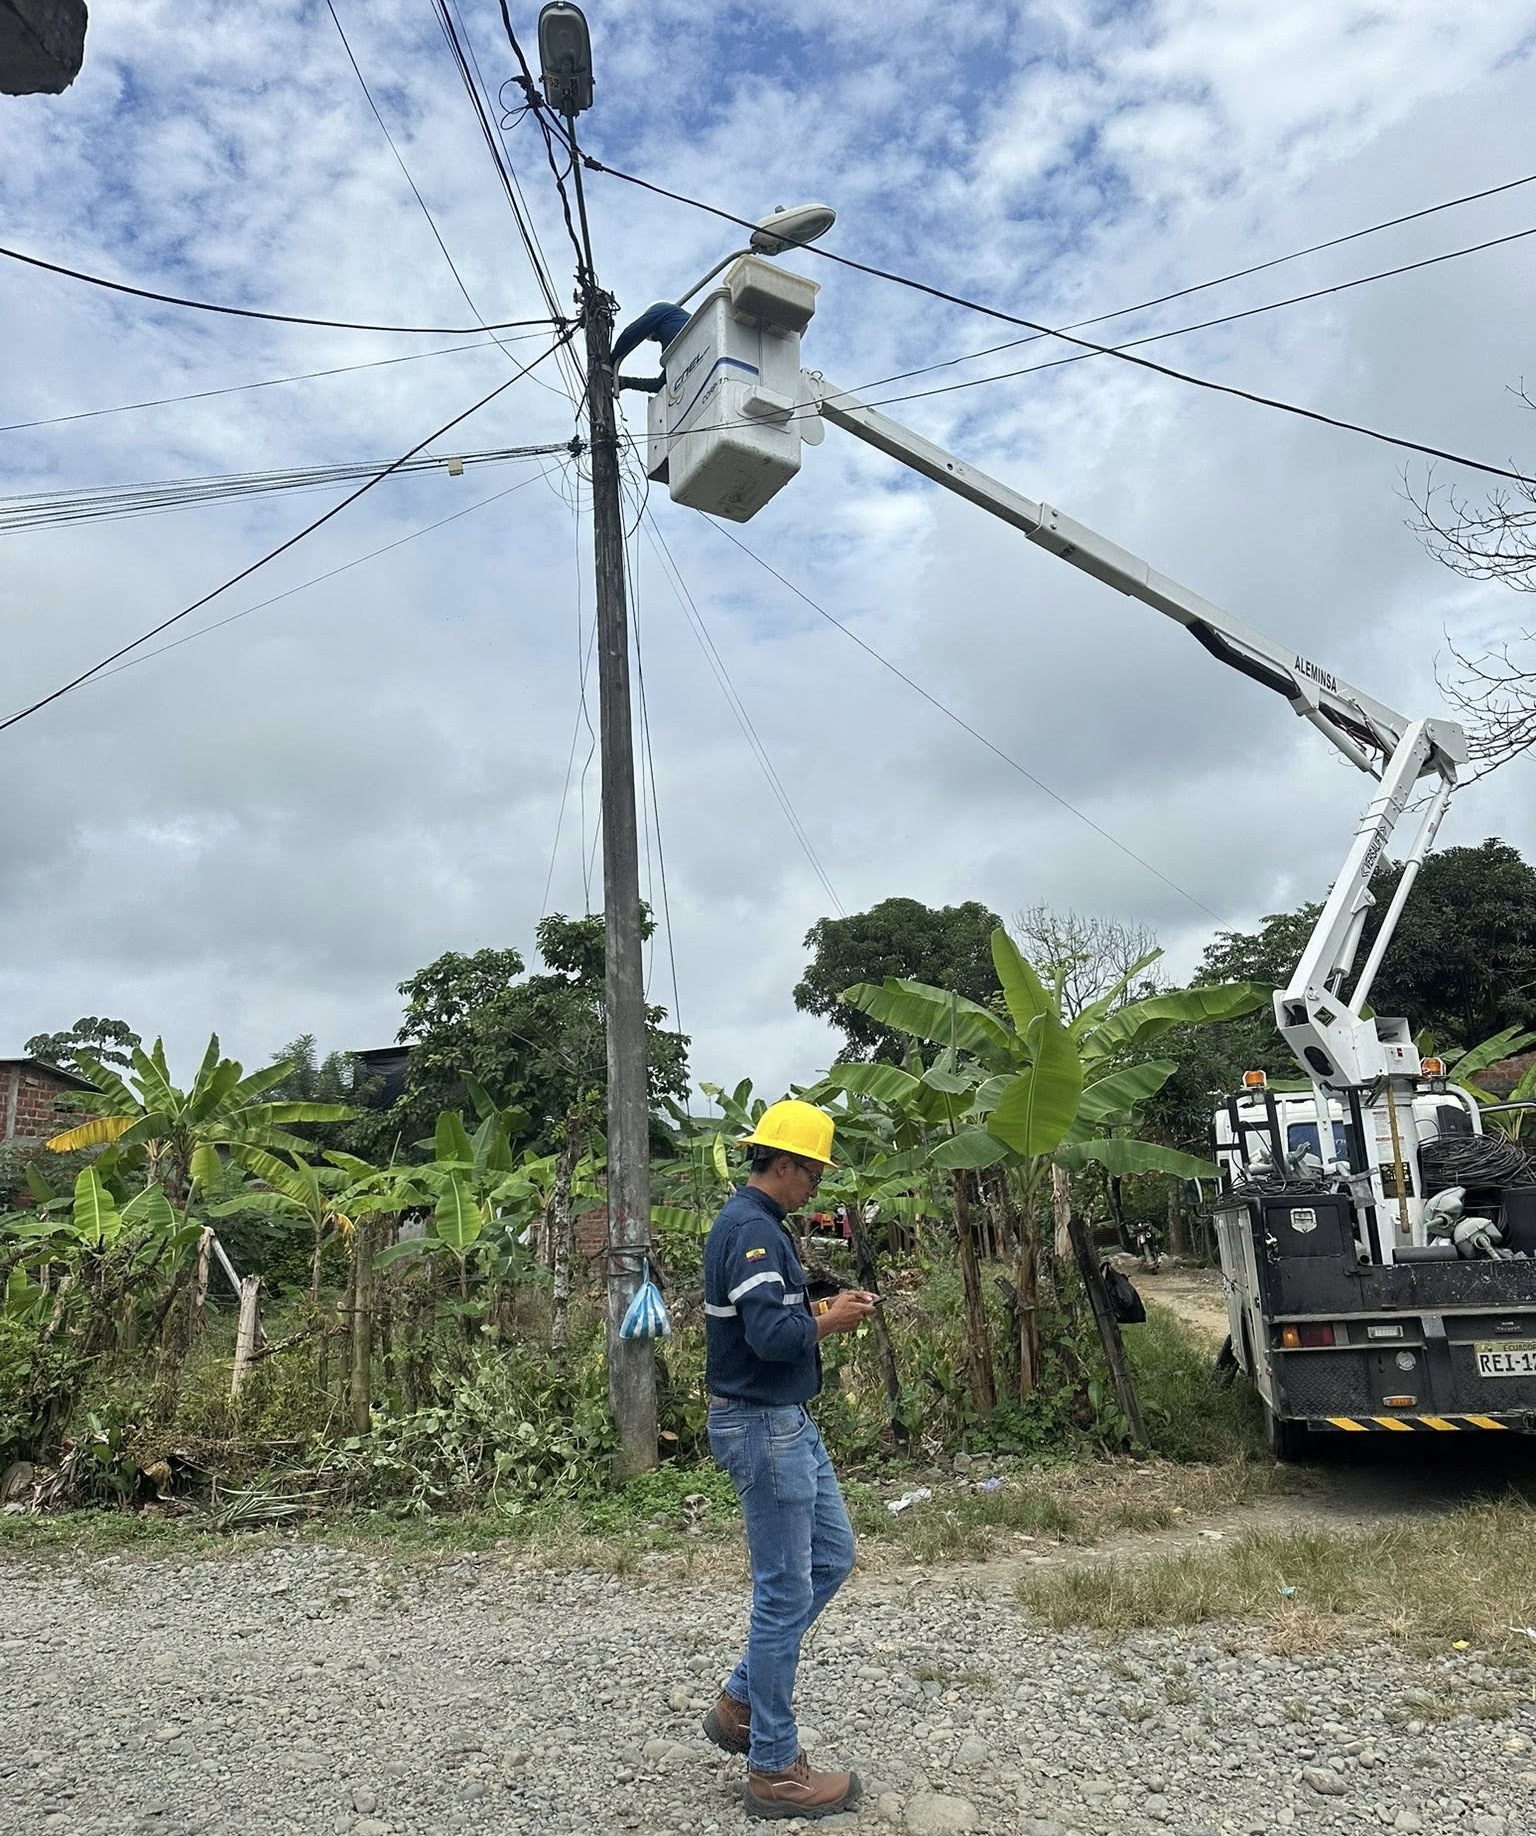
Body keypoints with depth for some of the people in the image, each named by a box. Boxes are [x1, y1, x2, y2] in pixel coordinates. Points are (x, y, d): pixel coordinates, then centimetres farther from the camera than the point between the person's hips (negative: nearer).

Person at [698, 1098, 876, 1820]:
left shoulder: (755, 1222, 11)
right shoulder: (751, 1229, -22)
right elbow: (770, 1335, -29)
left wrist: (821, 1309, 4)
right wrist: (830, 1321, -14)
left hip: (787, 1422, 11)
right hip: (761, 1426, -11)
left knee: (831, 1558, 18)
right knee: (785, 1592, 1)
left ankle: (740, 1702, 28)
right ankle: (774, 1769, 16)